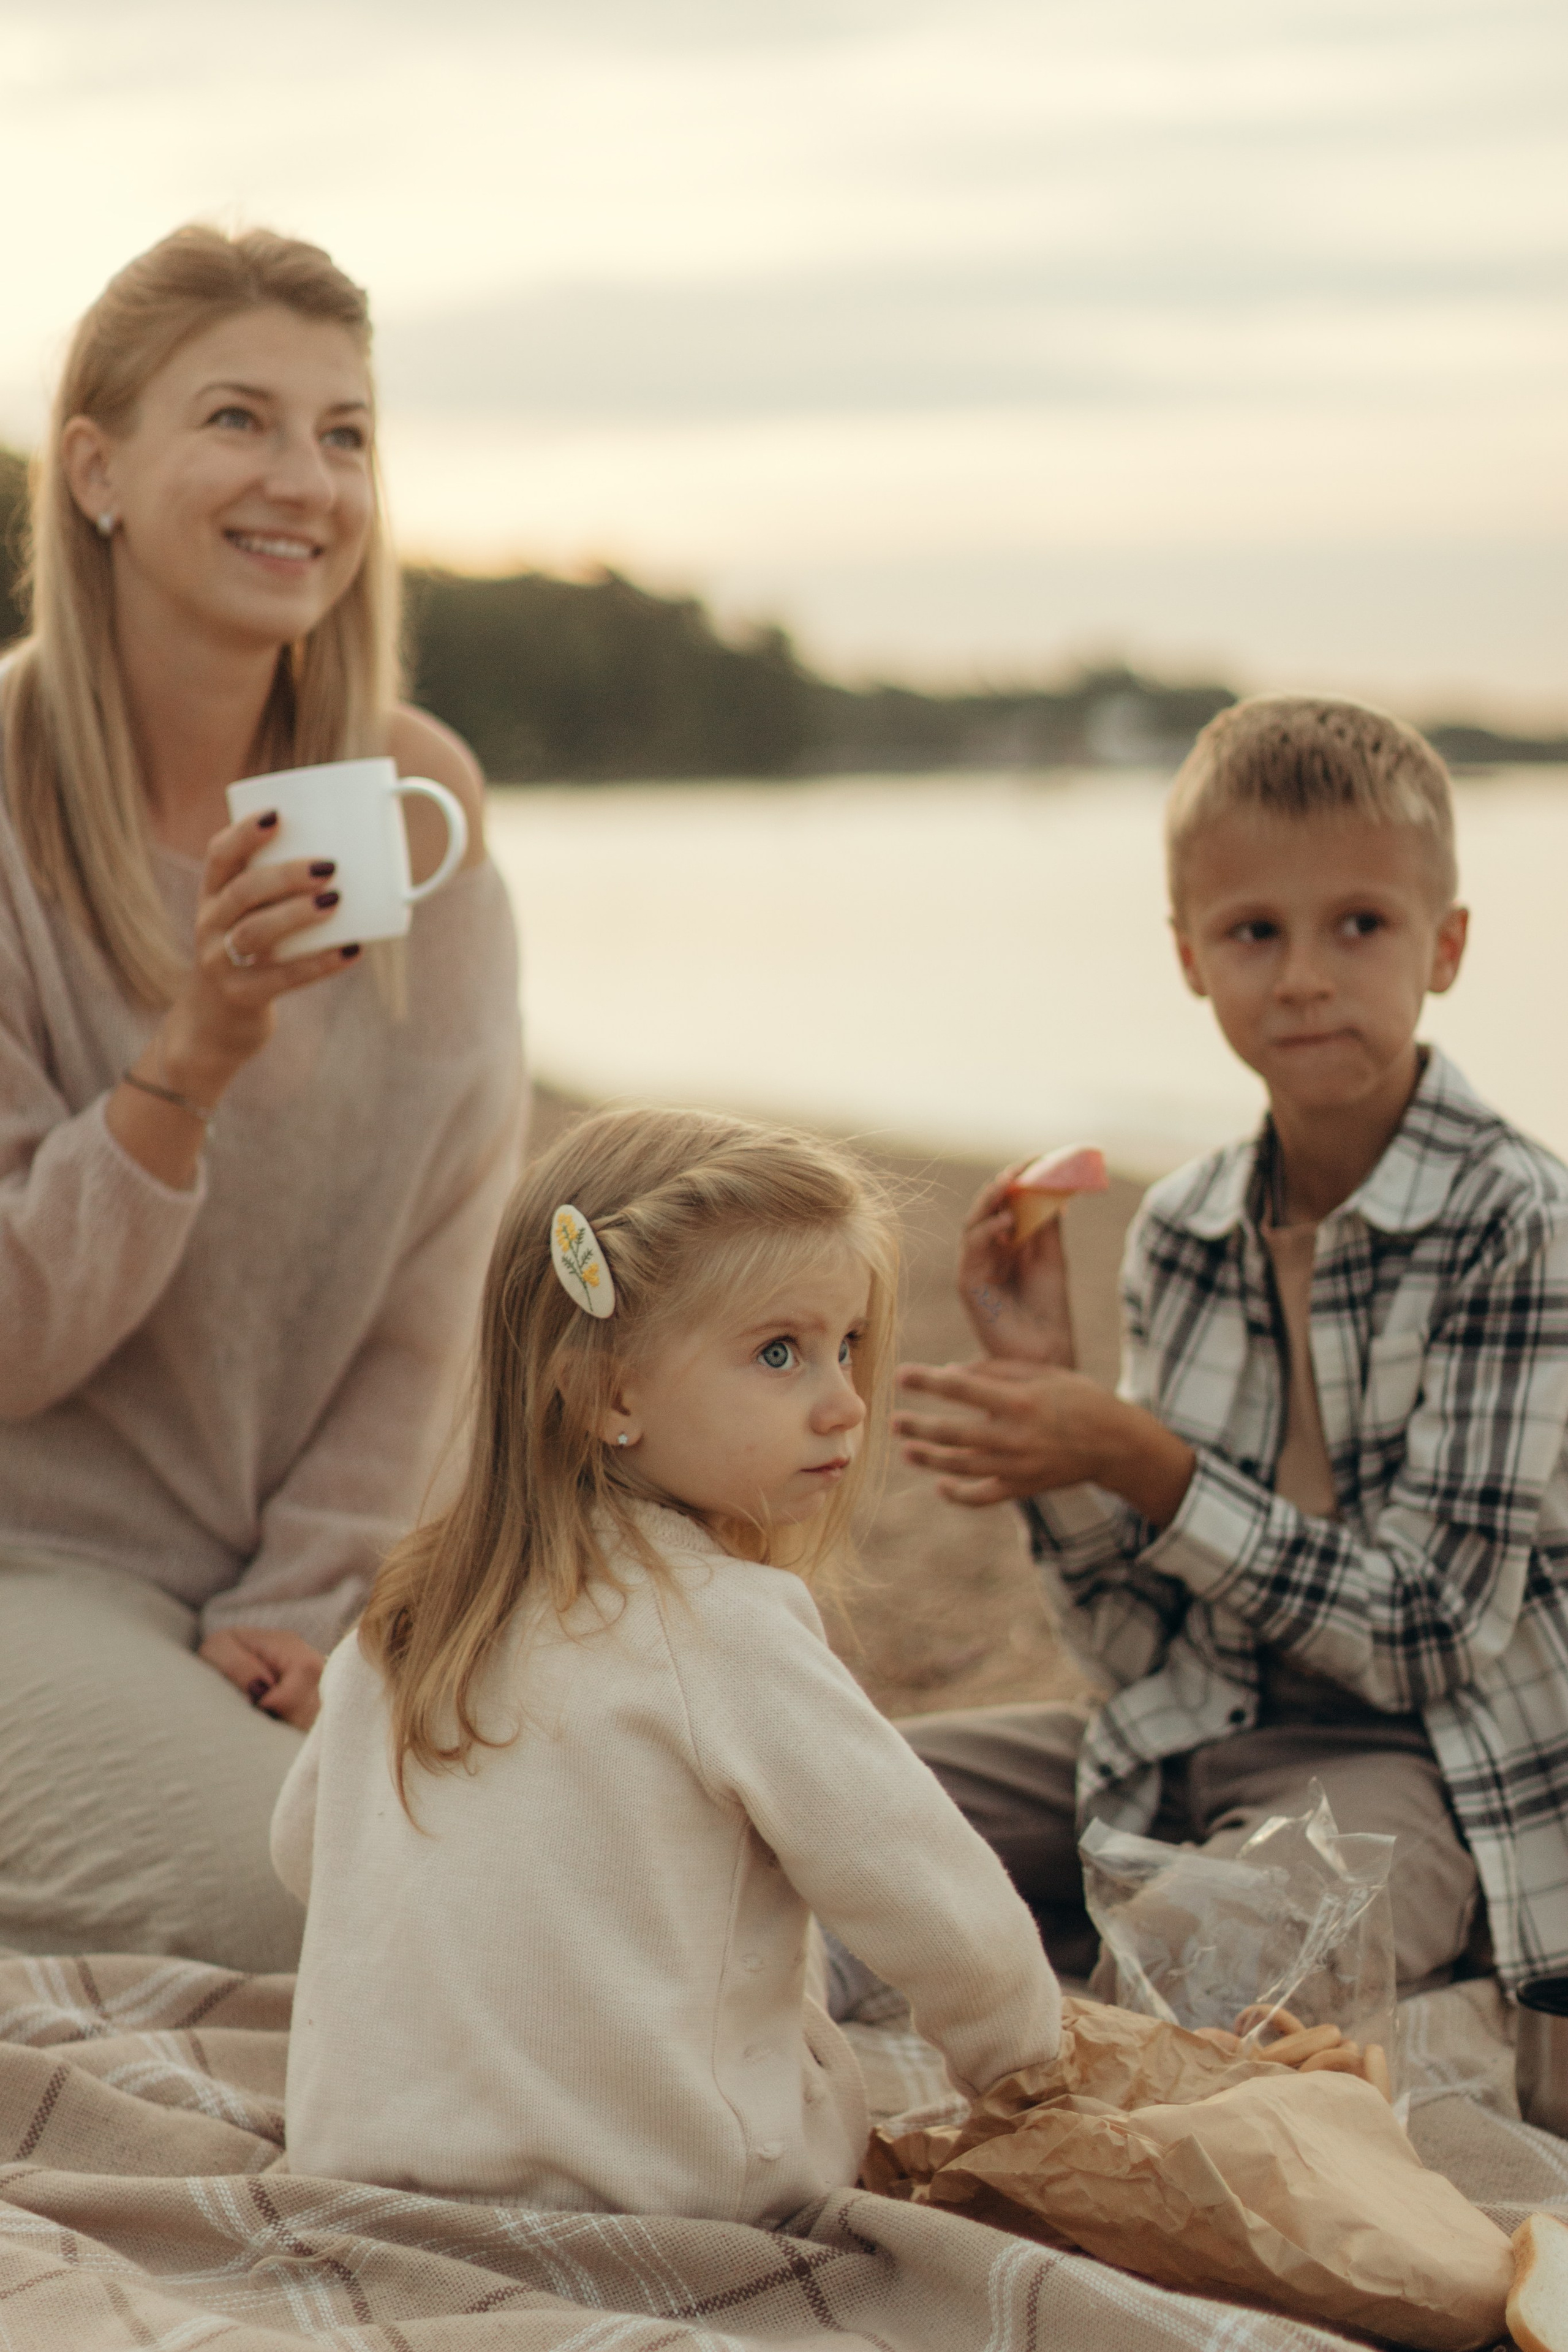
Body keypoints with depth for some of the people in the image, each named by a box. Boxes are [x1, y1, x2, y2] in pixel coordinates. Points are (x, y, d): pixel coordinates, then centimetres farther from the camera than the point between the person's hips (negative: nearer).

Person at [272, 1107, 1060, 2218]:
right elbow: (936, 1907, -12)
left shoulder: (415, 1600, 4)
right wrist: (1020, 2053, 9)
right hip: (649, 2173, -6)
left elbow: (303, 1843, 18)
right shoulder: (729, 1626, -17)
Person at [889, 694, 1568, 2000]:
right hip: (1194, 1740, 6)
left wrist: (1138, 1461, -22)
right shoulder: (1181, 1231, 3)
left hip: (1433, 1759, -6)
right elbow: (1146, 1635, 5)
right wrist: (1042, 1377, -8)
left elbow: (1432, 1638, -18)